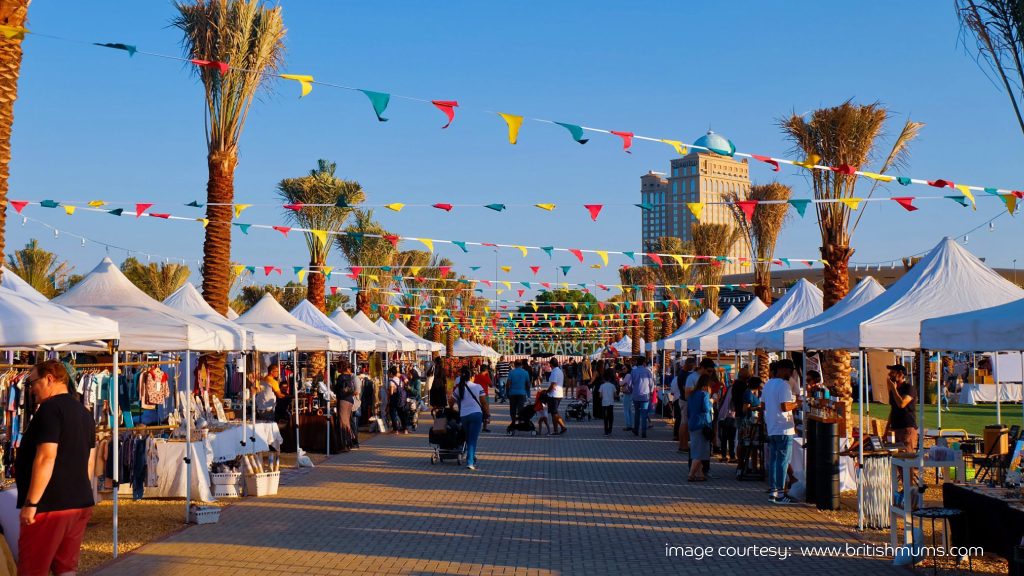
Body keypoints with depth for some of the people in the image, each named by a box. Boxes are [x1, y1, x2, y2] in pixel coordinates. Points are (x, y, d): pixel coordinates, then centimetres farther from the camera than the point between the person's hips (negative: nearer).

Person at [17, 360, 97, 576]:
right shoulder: (84, 412, 15)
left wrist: (31, 502, -18)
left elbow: (46, 458, -21)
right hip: (80, 503, 9)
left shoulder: (50, 408, -13)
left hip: (50, 504, -9)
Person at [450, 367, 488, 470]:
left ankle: (472, 458, 30)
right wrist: (487, 414, 10)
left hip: (463, 416, 3)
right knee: (473, 439, -5)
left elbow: (450, 403, 12)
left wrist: (451, 410, 32)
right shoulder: (478, 387, -2)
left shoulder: (458, 389, 4)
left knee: (468, 438, 19)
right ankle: (470, 462, -14)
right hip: (476, 414, -3)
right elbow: (484, 402, -1)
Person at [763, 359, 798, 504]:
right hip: (783, 429, -9)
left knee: (773, 459, 11)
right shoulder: (783, 385, -15)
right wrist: (796, 404, -7)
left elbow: (763, 404, 18)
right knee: (783, 460, -3)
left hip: (771, 428, 9)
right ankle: (780, 493, -1)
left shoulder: (768, 384, 13)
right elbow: (785, 407, -23)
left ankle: (773, 491, 14)